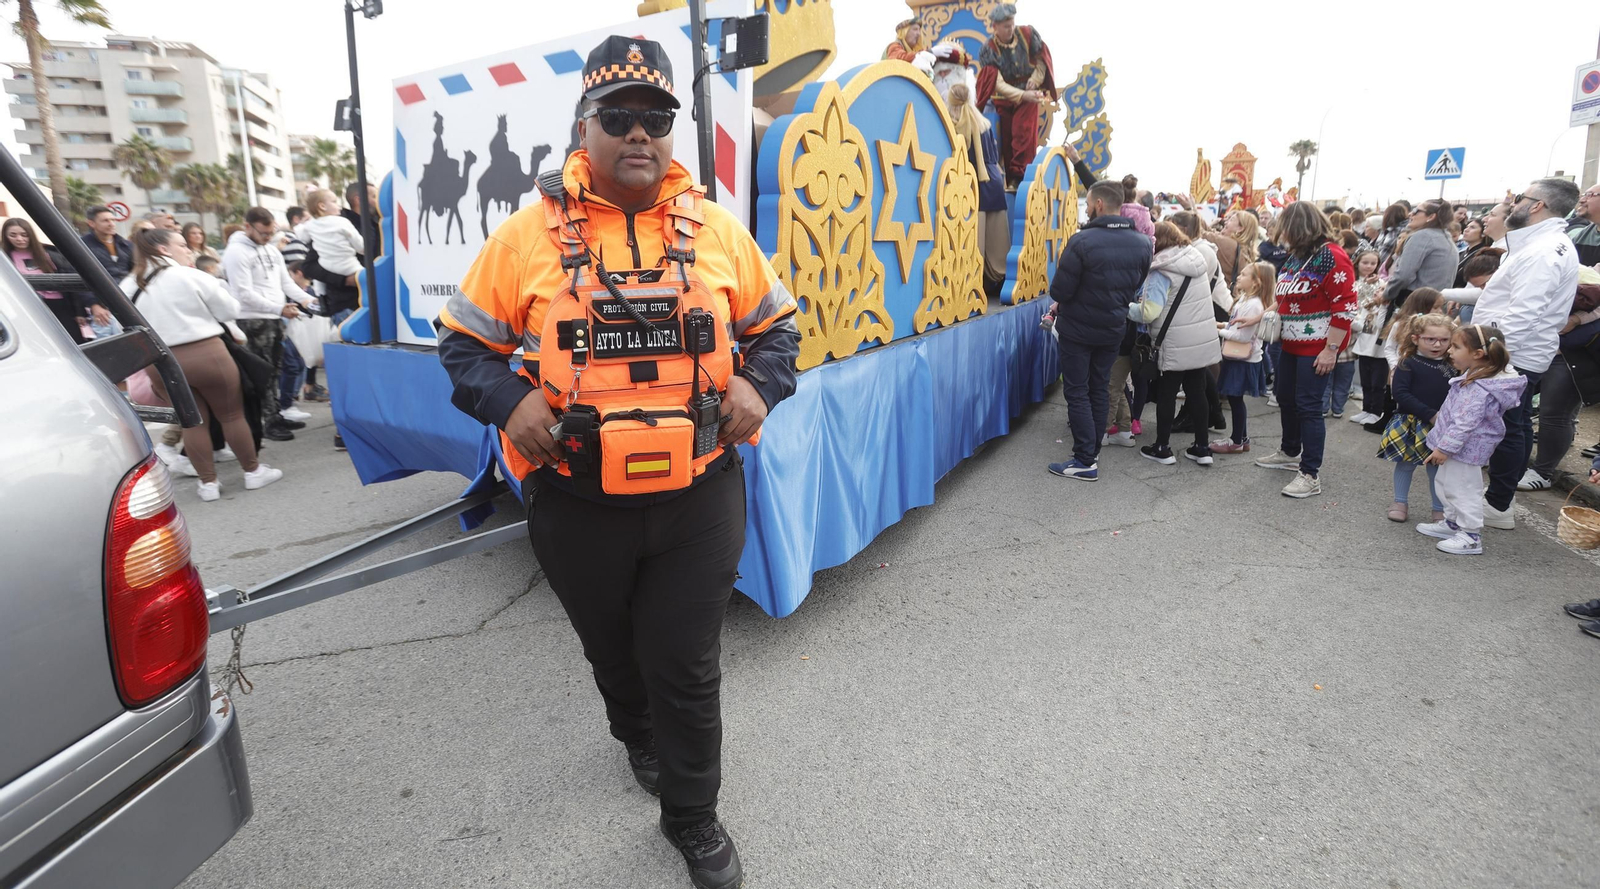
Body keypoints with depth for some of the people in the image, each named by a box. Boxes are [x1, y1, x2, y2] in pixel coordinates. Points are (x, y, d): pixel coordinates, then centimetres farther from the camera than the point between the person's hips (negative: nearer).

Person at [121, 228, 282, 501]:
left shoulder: (127, 287, 7)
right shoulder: (191, 277, -7)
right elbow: (229, 310, -2)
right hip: (205, 354, -4)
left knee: (193, 421, 12)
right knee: (232, 414, 8)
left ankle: (208, 482, 15)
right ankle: (253, 471, 17)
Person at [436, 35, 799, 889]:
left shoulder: (716, 228, 2)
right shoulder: (530, 234, -3)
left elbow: (775, 323, 13)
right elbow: (465, 342, 6)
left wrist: (758, 385, -6)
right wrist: (508, 402, -13)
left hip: (699, 497, 0)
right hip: (578, 505, 1)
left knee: (686, 664, 10)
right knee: (612, 649, 24)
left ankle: (692, 814, 34)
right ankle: (636, 736, 57)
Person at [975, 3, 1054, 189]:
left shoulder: (1028, 33, -9)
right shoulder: (988, 49, -14)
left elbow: (1041, 59, 3)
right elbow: (997, 83, -21)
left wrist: (1035, 80, -14)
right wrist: (1022, 95, -31)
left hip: (1029, 94, 0)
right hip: (1004, 98, 0)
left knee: (1024, 135, -15)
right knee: (1007, 140, -1)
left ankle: (1018, 176, -13)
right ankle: (1011, 180, 7)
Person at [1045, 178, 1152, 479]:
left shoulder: (1082, 241, -22)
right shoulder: (1141, 243, -1)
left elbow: (1060, 290, -19)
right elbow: (1136, 287, 8)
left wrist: (1062, 304, 2)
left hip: (1077, 329, -6)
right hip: (1113, 330, 6)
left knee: (1077, 393, 2)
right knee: (1100, 390, 17)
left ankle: (1085, 462, 2)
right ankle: (1093, 450, 25)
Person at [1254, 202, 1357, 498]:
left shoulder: (1331, 257, -17)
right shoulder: (1296, 256, 9)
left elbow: (1345, 307, -20)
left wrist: (1331, 350, -22)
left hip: (1317, 347, -9)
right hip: (1292, 342, 9)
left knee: (1308, 406, -5)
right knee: (1285, 396, 19)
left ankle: (1311, 474, 3)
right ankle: (1290, 453, 38)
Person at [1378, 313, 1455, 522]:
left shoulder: (1453, 366, 4)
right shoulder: (1409, 364, -7)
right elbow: (1400, 394, -15)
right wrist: (1430, 414, -19)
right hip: (1410, 424, -2)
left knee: (1437, 467, 10)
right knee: (1406, 463, 10)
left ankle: (1440, 509, 22)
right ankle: (1401, 502, 26)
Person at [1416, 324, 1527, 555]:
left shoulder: (1478, 389, -28)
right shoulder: (1475, 376, 4)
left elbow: (1464, 423, -28)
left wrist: (1444, 448, -23)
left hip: (1464, 449, -10)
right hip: (1458, 447, 10)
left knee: (1463, 489, 0)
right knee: (1445, 483, 22)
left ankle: (1471, 536, 11)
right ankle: (1452, 523, 37)